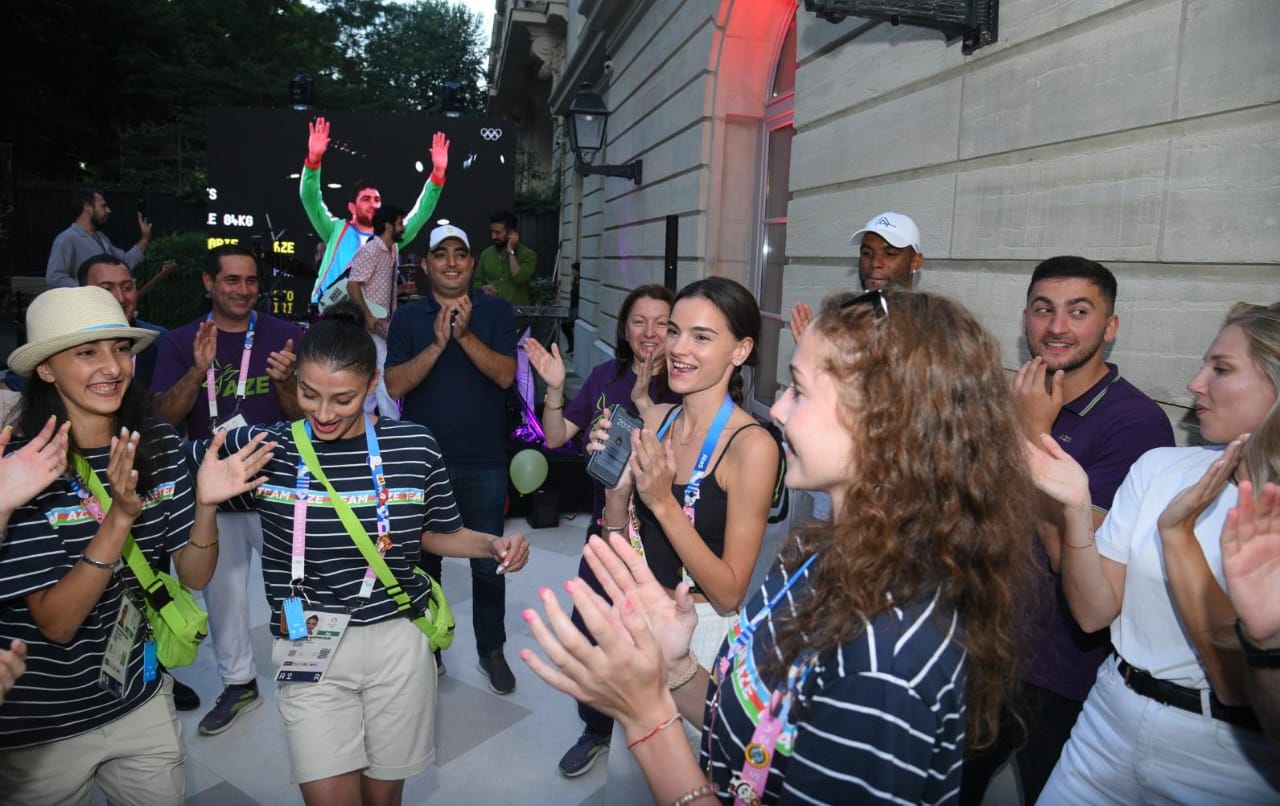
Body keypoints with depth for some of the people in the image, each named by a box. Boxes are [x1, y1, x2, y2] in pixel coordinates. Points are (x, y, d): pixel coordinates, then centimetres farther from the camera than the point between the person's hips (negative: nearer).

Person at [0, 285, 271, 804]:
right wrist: (120, 515, -32)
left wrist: (205, 504, -24)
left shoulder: (158, 445, -9)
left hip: (139, 701, 4)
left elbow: (195, 576, -5)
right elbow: (56, 623, -21)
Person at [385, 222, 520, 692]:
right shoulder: (407, 318, 3)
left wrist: (465, 335, -23)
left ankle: (491, 649, 28)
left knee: (488, 564, 9)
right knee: (422, 561, 14)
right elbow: (395, 385, -8)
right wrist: (438, 344, -19)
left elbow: (505, 375, -11)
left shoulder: (496, 312, 0)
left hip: (484, 463, -1)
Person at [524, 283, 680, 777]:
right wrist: (554, 387, -13)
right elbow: (555, 438, 2)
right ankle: (597, 729, 35)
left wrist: (643, 400, -30)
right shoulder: (606, 375, 1)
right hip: (607, 524, 4)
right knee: (587, 631, 10)